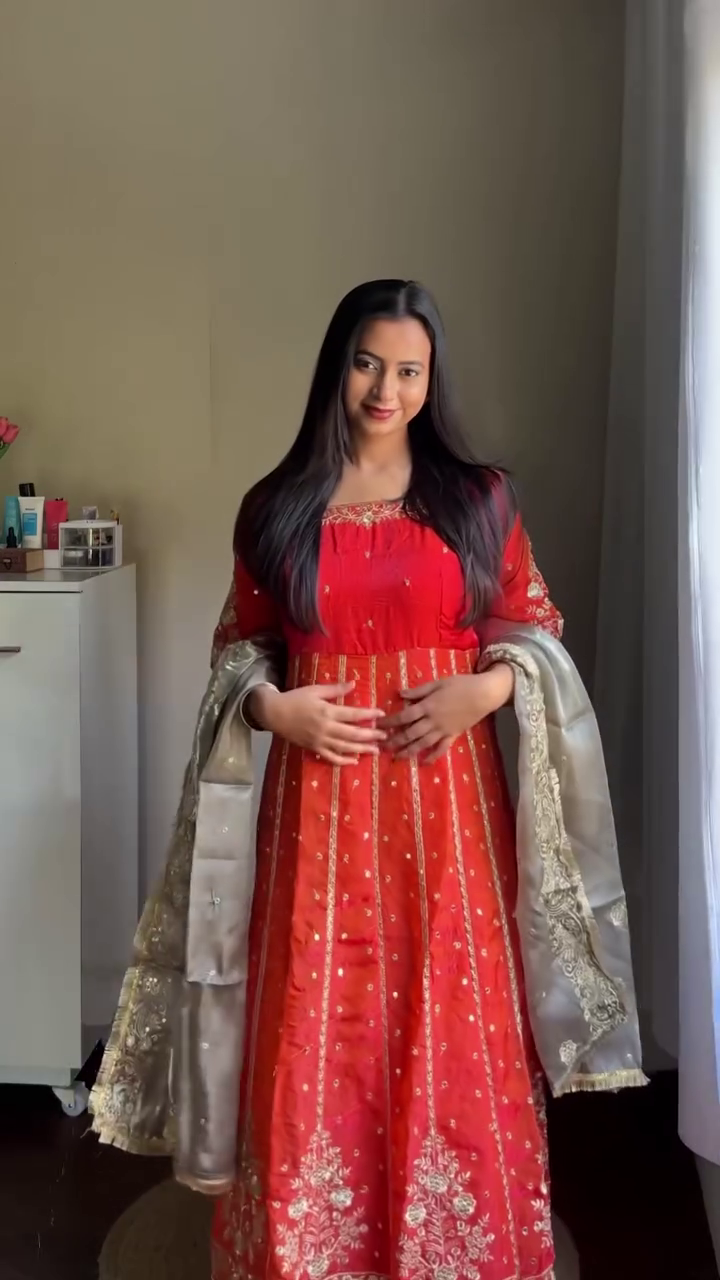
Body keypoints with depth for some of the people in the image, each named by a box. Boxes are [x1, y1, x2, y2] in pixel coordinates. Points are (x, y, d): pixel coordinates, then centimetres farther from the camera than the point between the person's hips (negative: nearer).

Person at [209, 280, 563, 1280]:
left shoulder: (478, 497, 3)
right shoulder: (276, 508, 4)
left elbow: (539, 625, 7)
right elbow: (238, 643, 11)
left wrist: (482, 690, -11)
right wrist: (274, 708, -9)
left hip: (447, 793, 0)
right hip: (322, 795, 1)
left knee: (453, 1025, 7)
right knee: (318, 1029, 7)